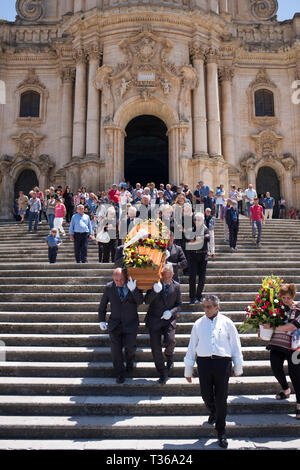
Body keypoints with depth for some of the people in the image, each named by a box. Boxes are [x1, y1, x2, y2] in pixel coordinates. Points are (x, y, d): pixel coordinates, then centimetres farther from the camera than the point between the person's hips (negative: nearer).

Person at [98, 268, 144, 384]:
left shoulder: (134, 286, -8)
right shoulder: (109, 287, -3)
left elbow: (140, 302, -21)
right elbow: (102, 305, 8)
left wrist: (133, 289, -35)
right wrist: (101, 320, 3)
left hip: (130, 324, -1)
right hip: (115, 324, 1)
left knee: (130, 346, -10)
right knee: (116, 349, 0)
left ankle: (130, 361, 25)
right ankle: (120, 374, 19)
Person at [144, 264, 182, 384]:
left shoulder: (176, 286, 0)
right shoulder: (154, 284, -6)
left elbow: (179, 305, 6)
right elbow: (147, 301, -12)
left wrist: (171, 312, -14)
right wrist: (155, 291, -30)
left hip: (169, 319, 0)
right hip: (154, 319, 0)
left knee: (170, 341, -20)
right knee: (155, 346, -2)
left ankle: (169, 355, 18)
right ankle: (162, 374, 15)